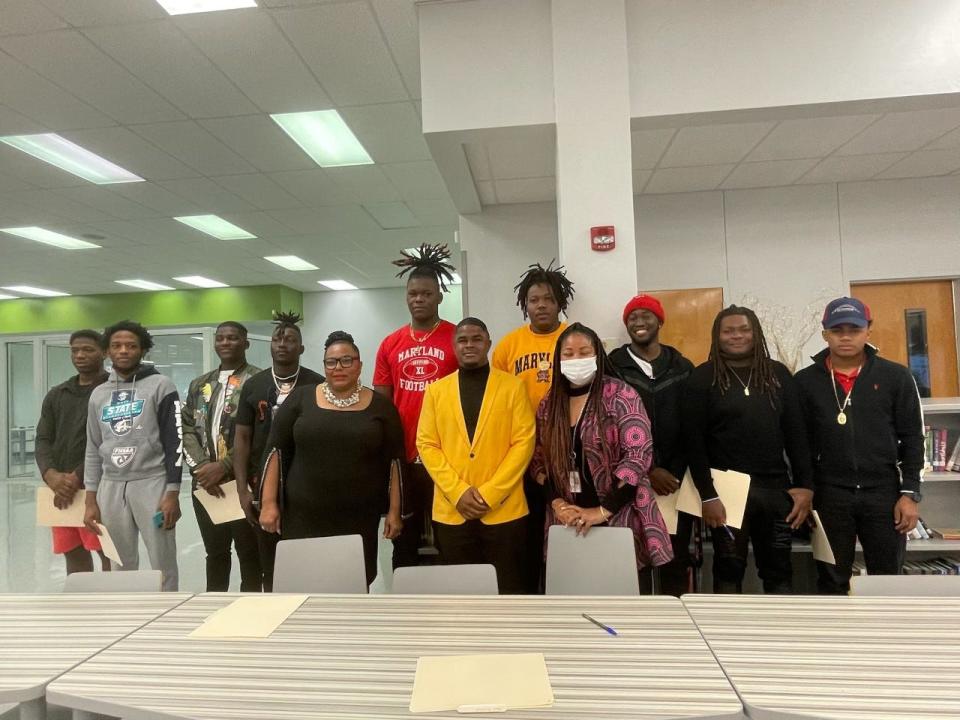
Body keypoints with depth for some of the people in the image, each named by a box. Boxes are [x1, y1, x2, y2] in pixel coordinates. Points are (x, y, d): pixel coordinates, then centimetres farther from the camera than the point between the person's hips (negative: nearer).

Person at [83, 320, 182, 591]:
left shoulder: (160, 386, -2)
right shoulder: (99, 394, 13)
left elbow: (174, 442, -7)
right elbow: (93, 450, 15)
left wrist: (172, 493, -13)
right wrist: (91, 500, 9)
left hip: (152, 484, -4)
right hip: (111, 487, 5)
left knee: (163, 566, 1)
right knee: (120, 567, 11)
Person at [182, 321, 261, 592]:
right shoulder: (200, 385, 15)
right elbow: (187, 429, 9)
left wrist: (225, 466, -17)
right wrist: (201, 465, -7)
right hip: (205, 483, 6)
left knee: (249, 554, 5)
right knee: (215, 553, 17)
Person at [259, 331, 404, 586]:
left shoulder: (380, 406, 1)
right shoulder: (300, 399, 1)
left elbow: (394, 461, 2)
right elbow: (277, 451, 2)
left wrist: (394, 511, 0)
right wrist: (269, 502, -2)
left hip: (359, 518, 0)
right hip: (303, 516, 0)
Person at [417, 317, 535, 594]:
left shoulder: (513, 386, 1)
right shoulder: (436, 390, 7)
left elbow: (524, 442, -4)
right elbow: (426, 445, 2)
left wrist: (489, 493, -12)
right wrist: (458, 492, -9)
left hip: (504, 510, -2)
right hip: (451, 512, 2)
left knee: (506, 591, 8)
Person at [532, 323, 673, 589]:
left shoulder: (621, 395, -8)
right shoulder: (549, 404, 6)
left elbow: (639, 455, -15)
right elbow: (539, 461, 8)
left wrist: (602, 511, -18)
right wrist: (557, 503, -7)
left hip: (620, 518, -3)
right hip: (569, 522, 4)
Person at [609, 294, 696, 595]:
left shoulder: (683, 368, 8)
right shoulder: (612, 367, 1)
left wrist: (676, 473, -7)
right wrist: (647, 471, -9)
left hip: (675, 480, 2)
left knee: (676, 559, 9)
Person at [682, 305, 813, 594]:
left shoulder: (778, 374, 8)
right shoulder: (702, 378, -3)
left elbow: (796, 433, 8)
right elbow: (694, 440, -8)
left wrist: (805, 485, 0)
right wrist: (706, 495, -13)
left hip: (776, 488, 3)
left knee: (779, 570, 13)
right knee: (729, 569, 8)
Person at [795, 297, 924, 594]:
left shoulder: (896, 377, 1)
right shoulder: (805, 381, 0)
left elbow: (912, 438, 2)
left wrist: (910, 493, -3)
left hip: (884, 493, 1)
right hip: (829, 495, 0)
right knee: (832, 581, 10)